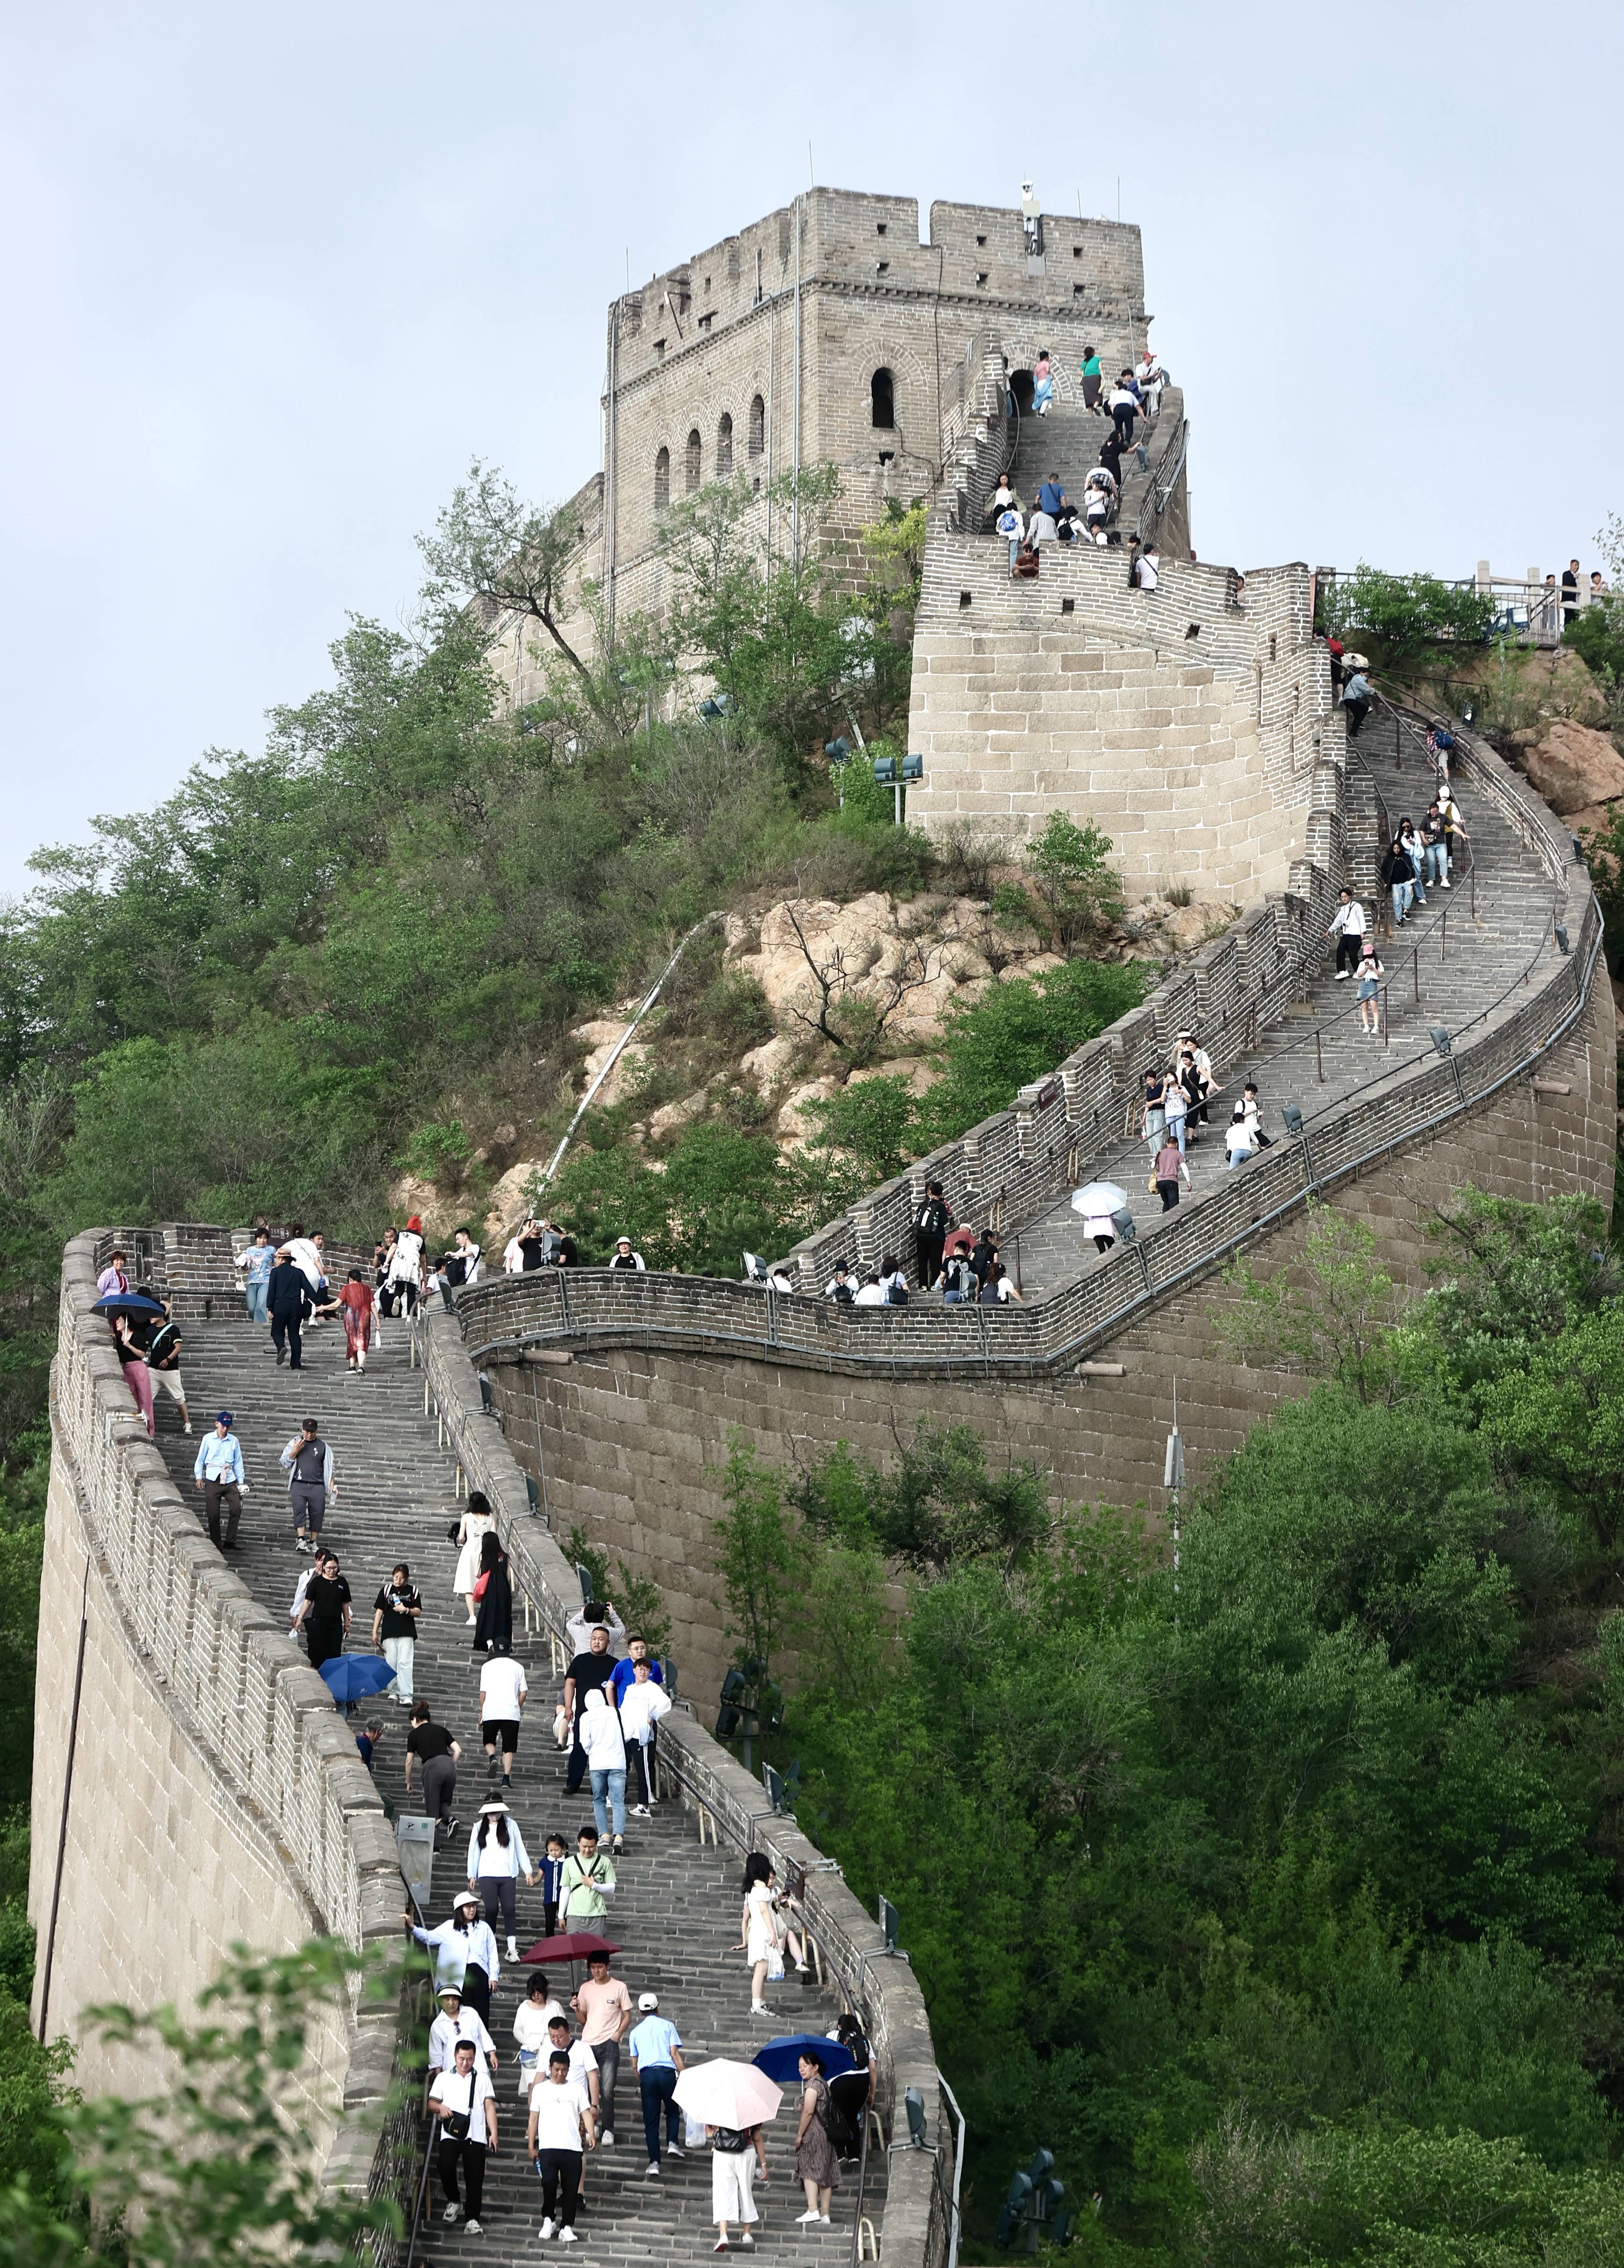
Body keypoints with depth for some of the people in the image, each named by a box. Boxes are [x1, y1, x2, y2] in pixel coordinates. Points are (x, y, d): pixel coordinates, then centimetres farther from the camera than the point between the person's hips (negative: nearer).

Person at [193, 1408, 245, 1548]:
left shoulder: (234, 1441, 10)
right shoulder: (208, 1439, 6)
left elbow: (238, 1463, 13)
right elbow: (200, 1459, 10)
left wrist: (241, 1481, 10)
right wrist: (199, 1477, 2)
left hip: (230, 1480, 1)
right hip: (212, 1480, -1)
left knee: (236, 1508, -16)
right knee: (213, 1514, -2)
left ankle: (230, 1542, -10)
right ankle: (216, 1546, 7)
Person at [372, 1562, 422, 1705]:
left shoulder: (413, 1591, 6)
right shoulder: (387, 1590, 8)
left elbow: (418, 1611, 5)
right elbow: (379, 1611, 10)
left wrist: (406, 1610, -14)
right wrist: (375, 1631, 6)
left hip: (406, 1633, -2)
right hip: (389, 1633, 2)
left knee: (405, 1663, -10)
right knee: (391, 1664, 2)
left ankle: (406, 1696, -13)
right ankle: (394, 1693, 12)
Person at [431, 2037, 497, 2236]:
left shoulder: (482, 2079, 13)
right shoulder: (444, 2078, 14)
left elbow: (489, 2107, 8)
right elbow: (431, 2102, 12)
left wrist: (493, 2133, -2)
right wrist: (440, 2107, -12)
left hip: (475, 2136, 0)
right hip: (450, 2135, 0)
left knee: (475, 2178, -4)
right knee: (446, 2168, -17)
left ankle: (472, 2219, 0)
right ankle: (453, 2201, 10)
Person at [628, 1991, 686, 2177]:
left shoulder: (636, 2031, 16)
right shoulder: (667, 2026, 8)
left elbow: (634, 2064, 17)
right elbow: (675, 2053, -2)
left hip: (646, 2075, 2)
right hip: (667, 2072, -2)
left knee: (651, 2121, 3)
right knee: (672, 2111, 20)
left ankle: (654, 2163, -5)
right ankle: (673, 2143, -2)